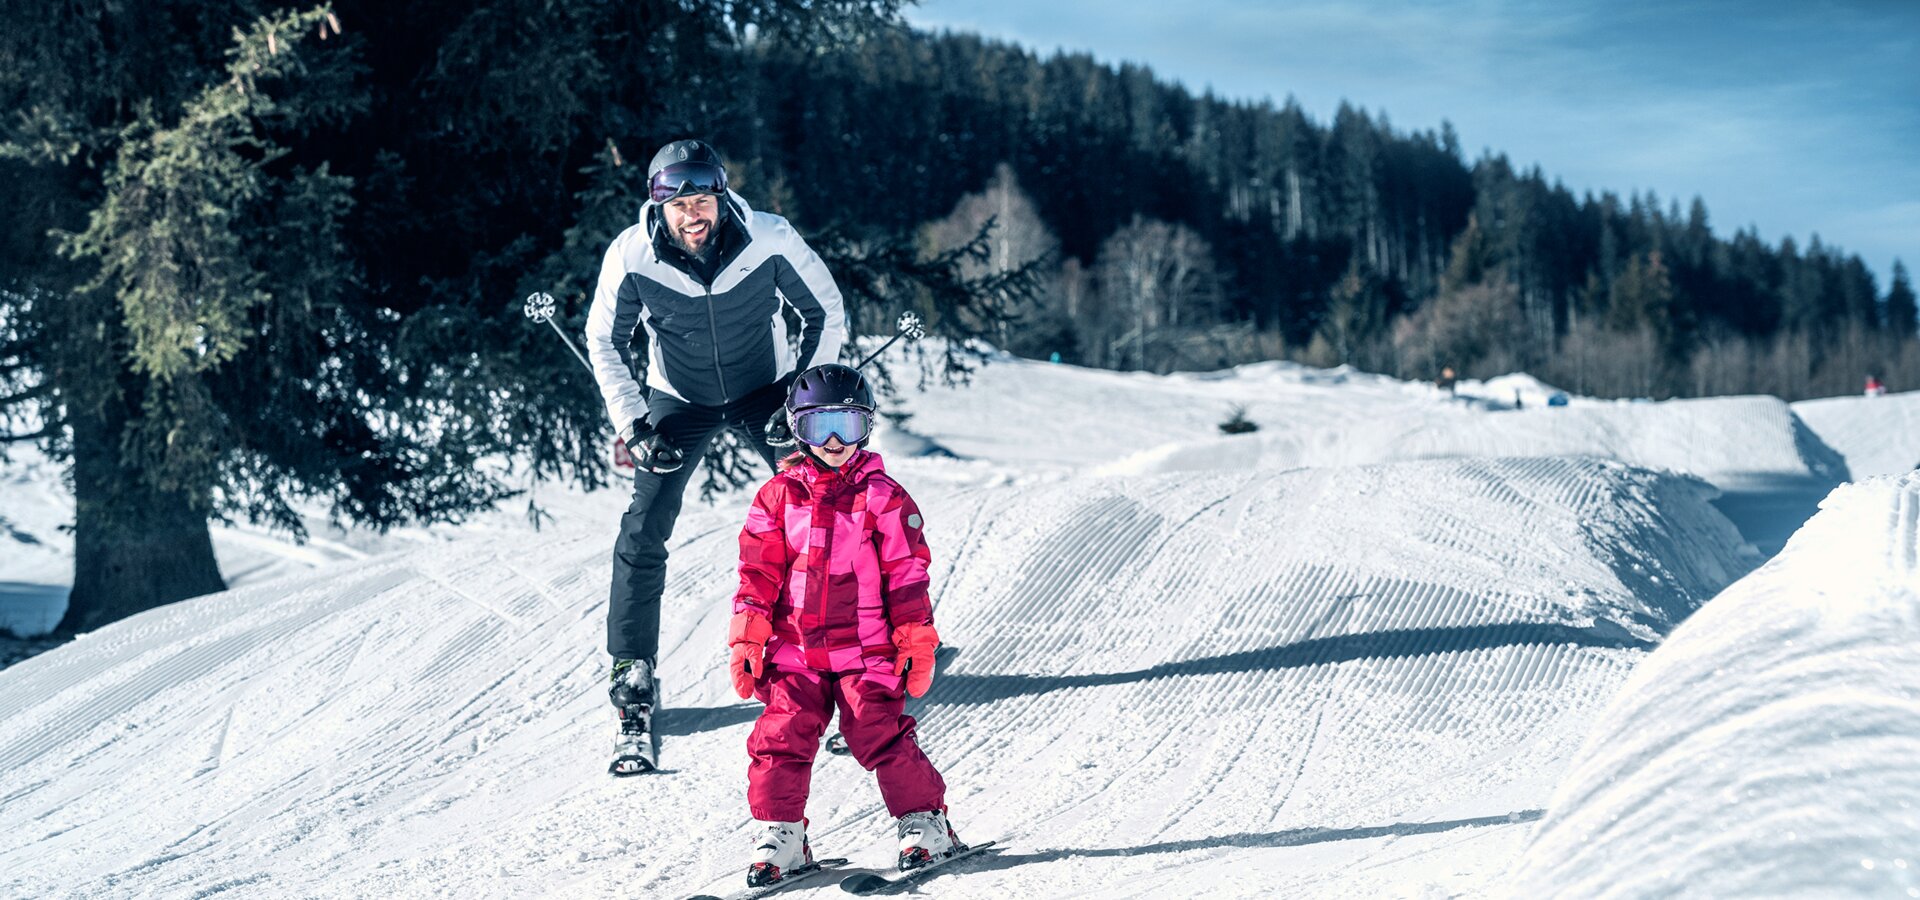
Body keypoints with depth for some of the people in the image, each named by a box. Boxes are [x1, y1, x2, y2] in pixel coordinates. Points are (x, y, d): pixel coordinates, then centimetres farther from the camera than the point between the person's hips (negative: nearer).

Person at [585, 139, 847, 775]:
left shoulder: (771, 241, -24)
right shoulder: (631, 257, -23)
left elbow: (825, 312, -8)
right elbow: (605, 342, -6)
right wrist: (633, 425, -14)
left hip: (766, 392, 0)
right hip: (678, 400, 0)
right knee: (642, 534, -13)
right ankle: (634, 685, -2)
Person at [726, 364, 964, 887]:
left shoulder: (883, 497, 2)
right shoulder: (779, 496, 7)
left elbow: (907, 576, 3)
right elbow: (758, 574, 8)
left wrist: (917, 643, 0)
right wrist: (746, 638, 1)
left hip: (865, 649, -2)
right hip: (795, 652, 2)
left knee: (881, 736, -10)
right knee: (781, 740, -6)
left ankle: (923, 823, 6)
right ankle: (778, 834, 7)